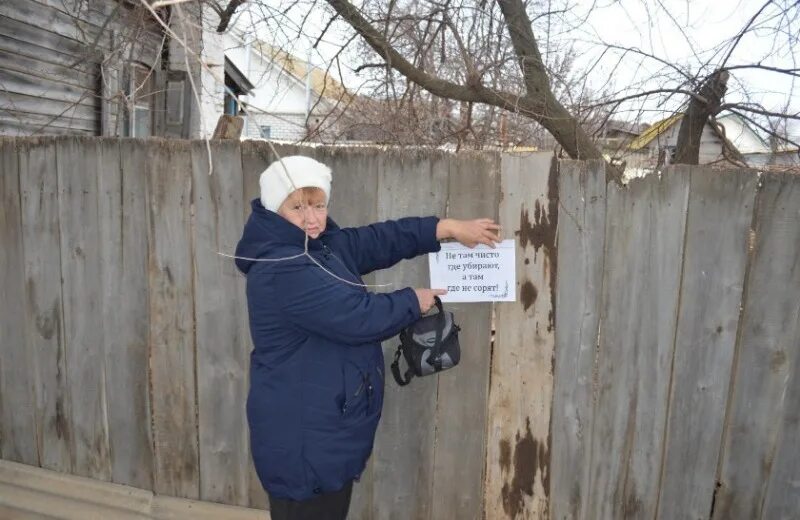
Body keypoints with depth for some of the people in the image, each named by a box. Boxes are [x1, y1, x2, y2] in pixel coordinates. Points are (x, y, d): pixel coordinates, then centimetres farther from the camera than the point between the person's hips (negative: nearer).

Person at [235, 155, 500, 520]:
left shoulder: (323, 245, 7)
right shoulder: (280, 271, -23)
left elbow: (380, 239, 7)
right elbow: (358, 316, -25)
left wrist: (450, 227, 1)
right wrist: (413, 302, -8)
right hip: (301, 437, -10)